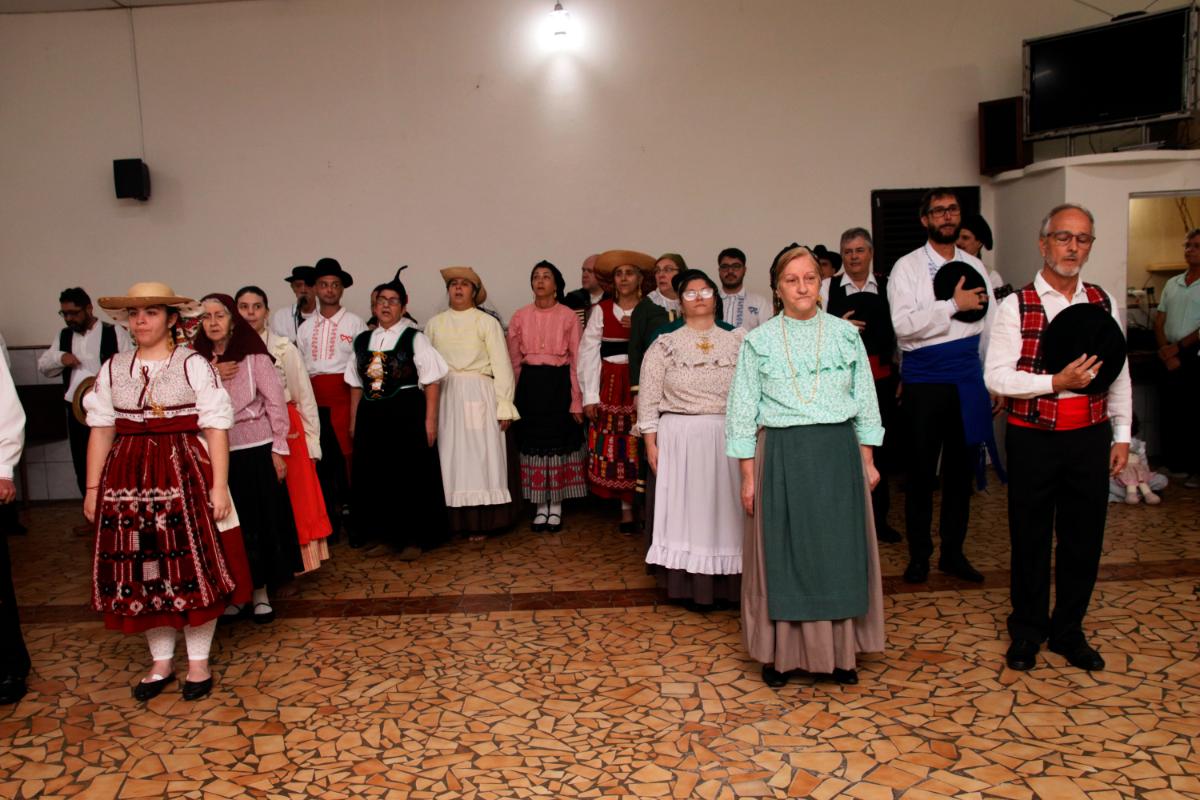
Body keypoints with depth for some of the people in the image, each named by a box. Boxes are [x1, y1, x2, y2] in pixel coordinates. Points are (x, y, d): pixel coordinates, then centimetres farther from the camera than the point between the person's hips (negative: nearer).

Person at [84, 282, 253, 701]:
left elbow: (217, 428, -8)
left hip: (186, 475, -4)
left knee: (193, 567, 2)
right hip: (128, 480, 4)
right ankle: (161, 661, 25)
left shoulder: (194, 365, -3)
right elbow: (101, 430, 10)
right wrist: (93, 487, 5)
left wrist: (219, 487, -13)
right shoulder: (113, 369, 9)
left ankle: (199, 662, 18)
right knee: (141, 570, 8)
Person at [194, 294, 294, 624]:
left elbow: (275, 403, -3)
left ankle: (261, 592, 20)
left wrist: (279, 449, -6)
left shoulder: (255, 355, -4)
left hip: (255, 450, -2)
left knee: (260, 521, 5)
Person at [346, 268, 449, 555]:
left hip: (407, 413, -4)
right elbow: (356, 384, 14)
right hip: (370, 416, 4)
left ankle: (413, 539, 12)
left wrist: (430, 420, -12)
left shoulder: (414, 338, -3)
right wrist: (354, 422, 11)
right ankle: (381, 533, 24)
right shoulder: (363, 340, 11)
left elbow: (432, 381, -6)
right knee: (373, 478, 8)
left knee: (412, 477, 0)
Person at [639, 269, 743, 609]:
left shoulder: (737, 341, 6)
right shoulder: (664, 345, 2)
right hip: (680, 438, -1)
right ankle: (692, 586, 13)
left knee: (725, 506, 5)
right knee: (687, 506, 3)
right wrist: (650, 442, -5)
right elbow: (649, 397, 0)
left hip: (727, 438, 2)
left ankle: (727, 583, 17)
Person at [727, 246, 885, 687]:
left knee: (839, 551, 7)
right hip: (782, 456, -1)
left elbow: (865, 401, 9)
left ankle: (839, 650, 21)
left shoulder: (846, 334, 5)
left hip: (838, 452, 2)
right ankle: (780, 651, 17)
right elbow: (742, 411, 1)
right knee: (782, 553, 4)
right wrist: (748, 475, -2)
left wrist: (867, 460, 6)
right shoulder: (758, 341, 1)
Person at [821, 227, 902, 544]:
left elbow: (899, 330, 7)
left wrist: (900, 373, 4)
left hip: (881, 375, 2)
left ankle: (879, 516, 21)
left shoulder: (887, 286, 8)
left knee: (880, 445, 7)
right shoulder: (828, 287, 4)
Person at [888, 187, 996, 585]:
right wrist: (953, 305, -17)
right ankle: (919, 555, 20)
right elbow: (903, 325, -16)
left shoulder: (975, 266, 11)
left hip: (968, 378, 4)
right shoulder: (907, 268, -3)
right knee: (921, 471, 5)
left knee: (962, 469, 11)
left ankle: (954, 552, 25)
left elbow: (989, 325, 13)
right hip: (925, 380, -4)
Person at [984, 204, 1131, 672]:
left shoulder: (1105, 305, 7)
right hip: (1033, 438, -3)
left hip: (1090, 437, 3)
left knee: (1083, 537, 10)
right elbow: (996, 377, -12)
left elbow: (1119, 375, 11)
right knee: (1030, 538, 9)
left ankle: (1069, 631, 29)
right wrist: (1056, 382, -20)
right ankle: (1027, 632, 27)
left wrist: (1121, 435, 8)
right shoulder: (1016, 307, -5)